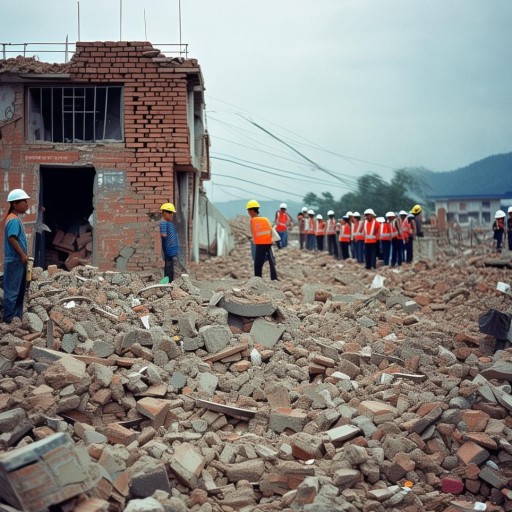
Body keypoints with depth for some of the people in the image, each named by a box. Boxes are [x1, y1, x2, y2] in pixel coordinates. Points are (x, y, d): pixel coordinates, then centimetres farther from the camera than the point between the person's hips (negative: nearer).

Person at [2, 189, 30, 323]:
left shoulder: (16, 218, 15)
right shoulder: (13, 220, -16)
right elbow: (12, 238, -23)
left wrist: (24, 255, 14)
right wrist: (23, 254, -19)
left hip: (18, 260, 10)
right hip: (14, 260, -10)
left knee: (20, 290, 15)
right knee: (12, 290, -5)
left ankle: (17, 317, 21)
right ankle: (8, 319, -1)